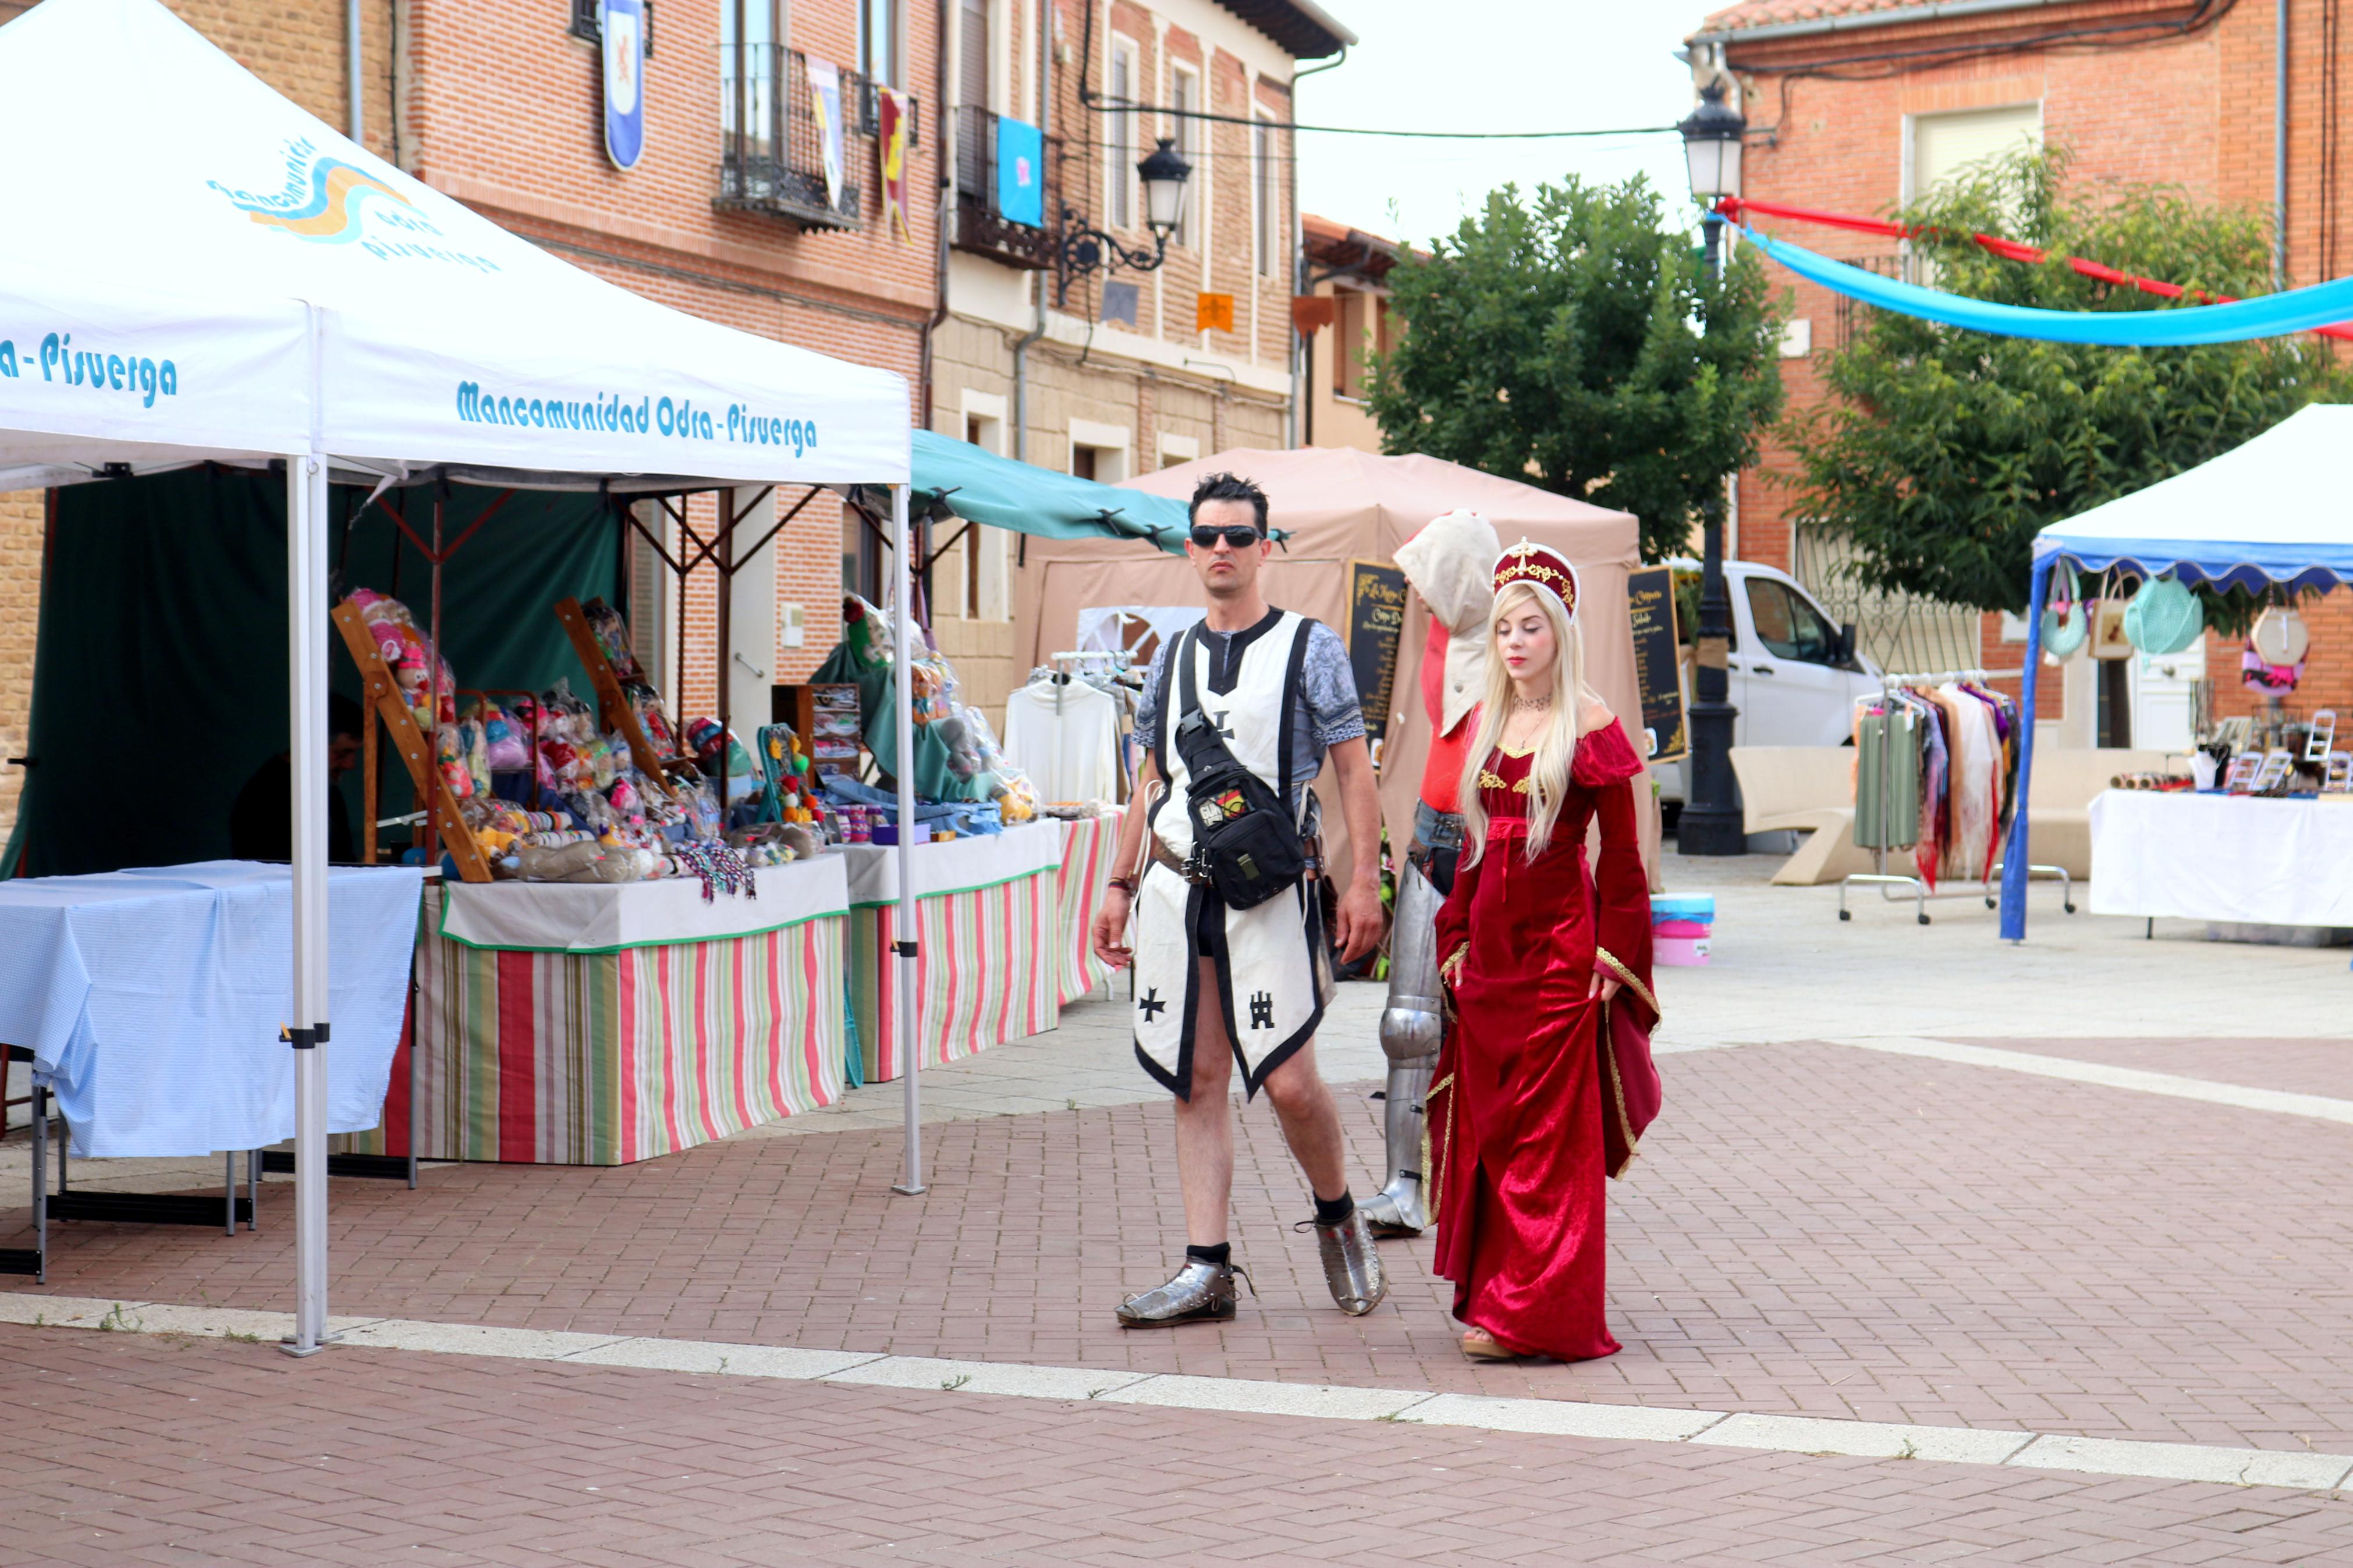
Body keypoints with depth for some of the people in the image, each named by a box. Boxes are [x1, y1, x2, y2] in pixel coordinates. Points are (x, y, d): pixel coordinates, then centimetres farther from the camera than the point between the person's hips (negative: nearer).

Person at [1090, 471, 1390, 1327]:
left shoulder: (1309, 647, 2)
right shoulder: (1171, 659, 15)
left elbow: (1353, 769, 0)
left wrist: (1364, 883, -8)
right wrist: (1120, 885, 16)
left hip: (1269, 893, -4)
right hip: (1175, 888, 4)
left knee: (1289, 1083, -8)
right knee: (1196, 1082, 3)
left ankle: (1337, 1217, 19)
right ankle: (1206, 1270, 6)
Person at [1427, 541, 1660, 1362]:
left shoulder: (1590, 726, -5)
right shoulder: (1491, 724, 13)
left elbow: (1621, 852, -5)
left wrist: (1611, 955, -10)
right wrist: (1456, 939, 13)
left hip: (1559, 947, -6)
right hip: (1491, 948, 7)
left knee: (1548, 1128, -5)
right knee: (1485, 1124, 8)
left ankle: (1536, 1311, -4)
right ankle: (1492, 1292, 17)